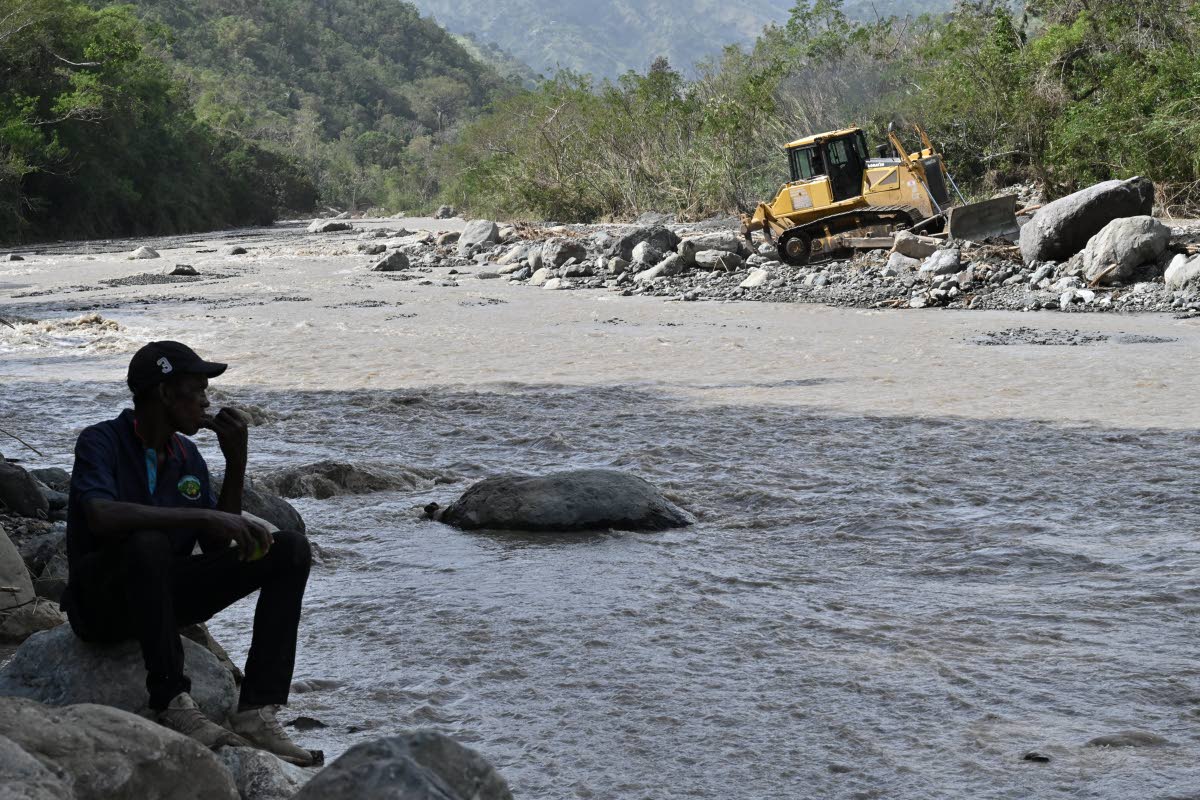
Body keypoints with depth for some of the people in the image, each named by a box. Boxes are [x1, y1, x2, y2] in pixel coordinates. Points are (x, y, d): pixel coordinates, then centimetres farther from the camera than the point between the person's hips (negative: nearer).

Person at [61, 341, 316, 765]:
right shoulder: (100, 442, -13)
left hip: (167, 595, 7)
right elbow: (100, 517, -33)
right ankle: (173, 703, -30)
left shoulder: (187, 456, 8)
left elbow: (218, 547, 8)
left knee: (290, 549, -9)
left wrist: (236, 462, -2)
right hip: (103, 602, -7)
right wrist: (203, 516, -35)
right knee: (148, 543, -40)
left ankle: (256, 713, -22)